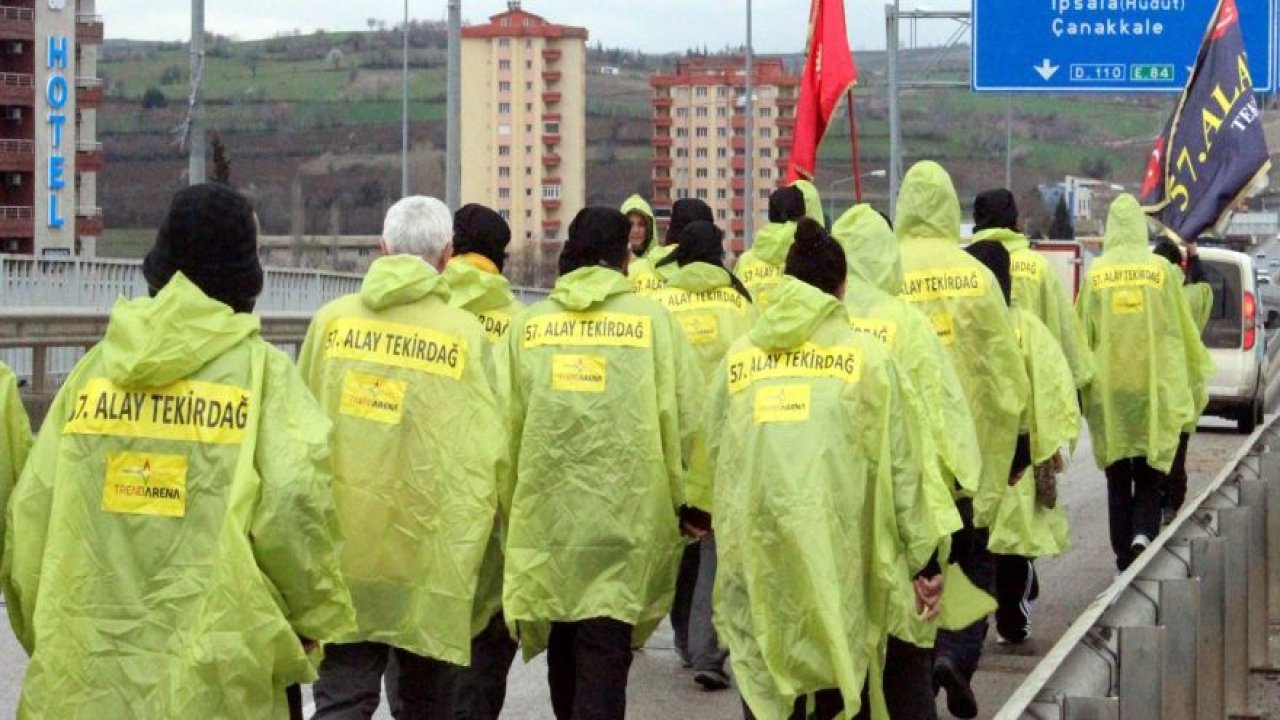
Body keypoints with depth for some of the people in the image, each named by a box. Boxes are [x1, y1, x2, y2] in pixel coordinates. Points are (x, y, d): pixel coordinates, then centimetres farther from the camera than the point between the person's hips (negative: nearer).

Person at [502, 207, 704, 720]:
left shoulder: (528, 324, 0)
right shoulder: (653, 320, -6)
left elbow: (509, 423, 0)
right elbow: (686, 420, -7)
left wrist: (516, 496, 14)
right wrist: (672, 492, 9)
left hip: (546, 512, 3)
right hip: (625, 521, -3)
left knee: (564, 648, 21)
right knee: (604, 656, -3)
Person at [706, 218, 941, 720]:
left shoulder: (738, 358, 6)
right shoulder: (867, 356, 0)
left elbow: (714, 457, 10)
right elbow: (898, 467, 0)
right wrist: (921, 560, 6)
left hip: (755, 552, 2)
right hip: (835, 551, -2)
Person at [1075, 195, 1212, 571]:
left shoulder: (1096, 273, -2)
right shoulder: (1162, 270, -3)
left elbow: (1081, 335, 3)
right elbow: (1184, 333, 2)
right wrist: (1193, 381, 13)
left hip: (1108, 392, 1)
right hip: (1154, 389, -1)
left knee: (1118, 477, 10)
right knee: (1150, 475, 6)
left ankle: (1124, 554, 11)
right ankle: (1143, 533, -17)